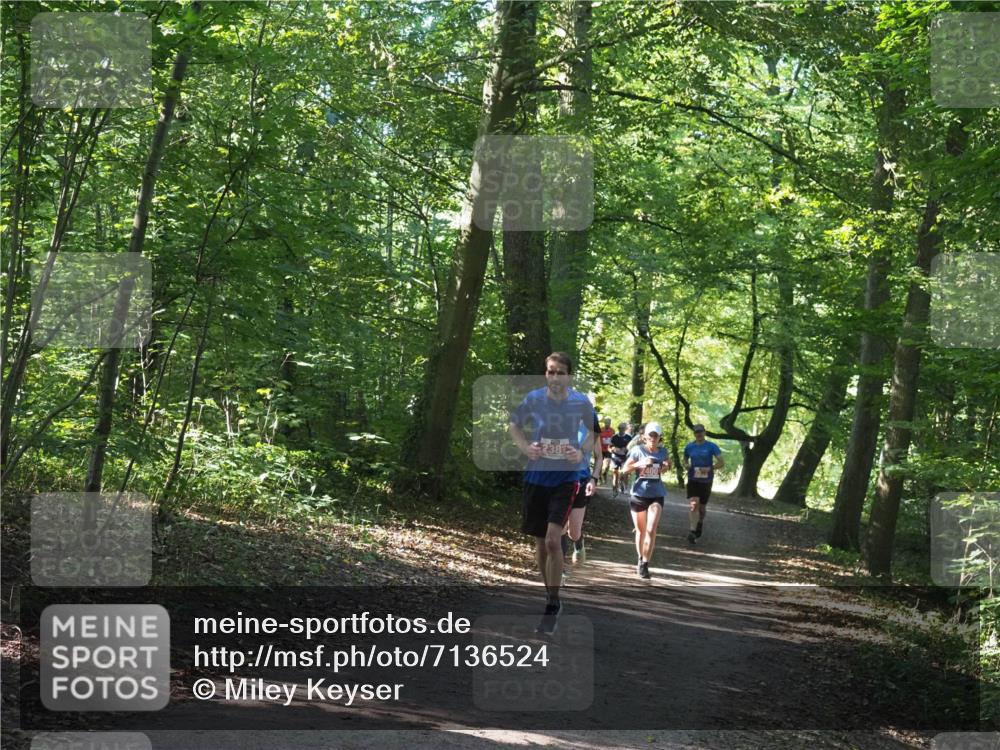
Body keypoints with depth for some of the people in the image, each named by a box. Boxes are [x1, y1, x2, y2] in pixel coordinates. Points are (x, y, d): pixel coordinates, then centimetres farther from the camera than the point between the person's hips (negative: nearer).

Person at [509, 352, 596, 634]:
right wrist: (526, 447, -8)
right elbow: (513, 425, 10)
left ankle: (553, 605, -3)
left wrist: (582, 453, -8)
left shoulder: (581, 402, -8)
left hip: (566, 478, -2)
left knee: (553, 540, -16)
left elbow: (594, 431, 10)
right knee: (540, 542, 11)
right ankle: (549, 595, 31)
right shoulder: (533, 399, -7)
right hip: (536, 477, 2)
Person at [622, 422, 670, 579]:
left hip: (657, 495, 1)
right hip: (639, 494, -1)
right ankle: (640, 559, 32)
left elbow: (668, 463, 23)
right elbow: (625, 469, -8)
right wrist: (639, 464, -23)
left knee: (651, 530, -13)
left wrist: (666, 466, 0)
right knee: (641, 530, 11)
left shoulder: (662, 451, 4)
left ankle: (645, 564, -15)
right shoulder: (638, 450, -5)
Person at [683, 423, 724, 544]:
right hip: (693, 480, 0)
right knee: (694, 504, -18)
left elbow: (722, 462, -9)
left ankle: (700, 524, 40)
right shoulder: (689, 447, 3)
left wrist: (710, 468, -25)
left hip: (706, 481, 0)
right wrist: (686, 465, -6)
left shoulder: (711, 446, -5)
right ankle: (693, 531, -23)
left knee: (702, 507, 13)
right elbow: (685, 461, 18)